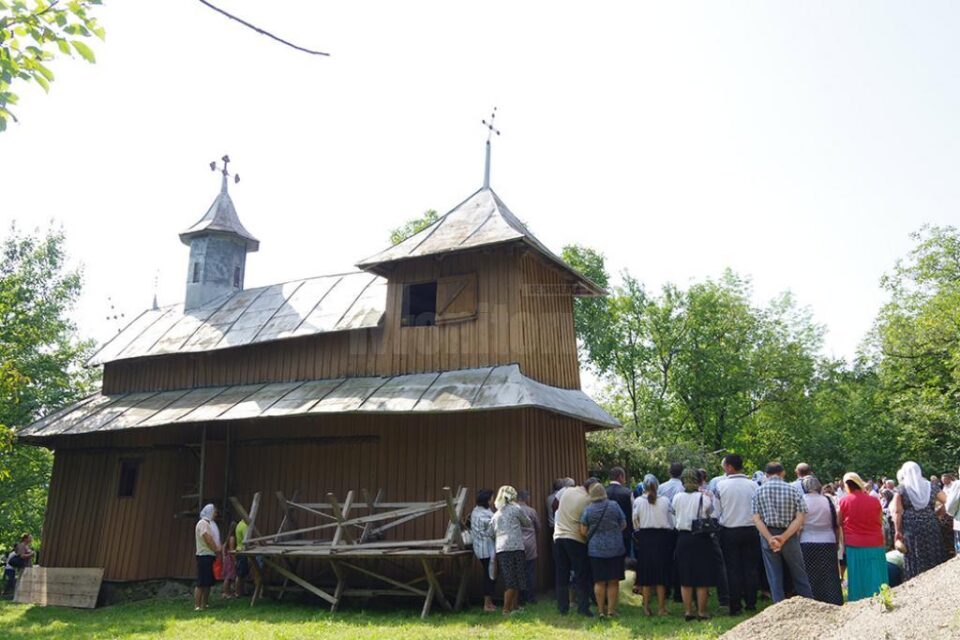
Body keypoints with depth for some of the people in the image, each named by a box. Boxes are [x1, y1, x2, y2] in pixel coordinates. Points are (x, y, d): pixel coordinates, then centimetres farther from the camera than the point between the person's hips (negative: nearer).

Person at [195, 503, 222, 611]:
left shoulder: (209, 523, 19)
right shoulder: (203, 523, -11)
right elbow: (208, 539, -18)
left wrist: (219, 548, 1)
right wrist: (216, 549, -10)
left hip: (211, 555, 10)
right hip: (204, 556, -10)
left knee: (208, 582, 11)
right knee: (201, 583, -10)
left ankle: (204, 604, 15)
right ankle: (197, 606, -10)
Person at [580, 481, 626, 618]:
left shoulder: (588, 510, -3)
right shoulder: (614, 506, -3)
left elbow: (583, 531, -1)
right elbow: (624, 525, 6)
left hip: (596, 549, 0)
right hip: (615, 549, 0)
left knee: (599, 582, 7)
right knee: (613, 581, 7)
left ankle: (601, 611, 10)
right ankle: (611, 610, 8)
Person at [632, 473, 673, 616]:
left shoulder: (638, 501, -6)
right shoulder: (665, 501, -6)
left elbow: (635, 522, 0)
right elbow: (671, 522, 1)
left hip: (644, 539, 0)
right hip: (662, 538, 0)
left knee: (645, 574, 8)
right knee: (661, 573, 7)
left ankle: (646, 607, 10)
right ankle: (661, 607, 9)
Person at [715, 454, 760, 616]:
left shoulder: (721, 485, -10)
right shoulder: (753, 485, -5)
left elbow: (717, 510, -4)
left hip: (729, 531, -2)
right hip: (751, 530, 2)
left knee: (733, 569, 6)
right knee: (751, 567, 11)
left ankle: (735, 606, 8)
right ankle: (751, 603, 15)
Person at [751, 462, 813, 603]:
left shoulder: (758, 492, -2)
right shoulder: (792, 490, -3)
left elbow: (756, 519, -10)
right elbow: (799, 518, -10)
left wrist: (770, 538, -16)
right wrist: (784, 537, -16)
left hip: (767, 537, 0)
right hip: (790, 537, 0)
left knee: (774, 577, 7)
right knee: (799, 574, 14)